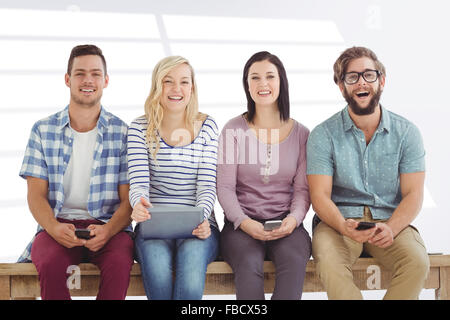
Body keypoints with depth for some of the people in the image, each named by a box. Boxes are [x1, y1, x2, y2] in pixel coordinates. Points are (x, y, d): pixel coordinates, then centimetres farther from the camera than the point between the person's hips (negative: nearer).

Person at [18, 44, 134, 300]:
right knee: (51, 263, -33)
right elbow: (36, 194, 4)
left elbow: (129, 198, 3)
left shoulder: (123, 133, 6)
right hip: (58, 226, 1)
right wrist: (55, 228, -17)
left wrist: (108, 230, -18)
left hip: (109, 225, 0)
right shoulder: (43, 130, 9)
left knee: (119, 263, -33)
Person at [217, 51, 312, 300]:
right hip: (242, 223, -1)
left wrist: (293, 219, -14)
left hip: (285, 223, 1)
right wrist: (244, 222, -17)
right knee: (249, 263, -34)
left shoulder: (300, 134, 9)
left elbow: (302, 189, 7)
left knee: (294, 259, -33)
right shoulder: (234, 130, 4)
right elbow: (224, 187, 0)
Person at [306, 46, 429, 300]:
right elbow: (320, 195, -6)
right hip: (339, 221, -1)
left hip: (391, 221, 1)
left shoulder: (407, 133, 4)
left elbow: (413, 194, -1)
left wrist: (390, 228, -22)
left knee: (418, 262, -29)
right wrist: (344, 226, -28)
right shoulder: (323, 135, 0)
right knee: (328, 262, -33)